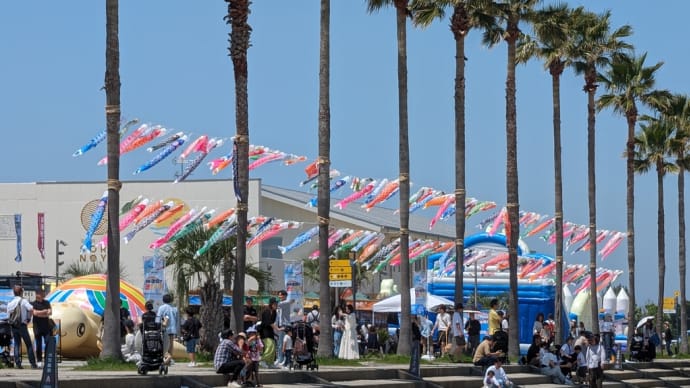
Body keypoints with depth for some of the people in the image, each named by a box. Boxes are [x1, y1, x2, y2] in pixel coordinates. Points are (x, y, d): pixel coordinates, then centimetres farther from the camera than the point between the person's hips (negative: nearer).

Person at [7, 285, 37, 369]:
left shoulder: (10, 303, 9)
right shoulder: (23, 301, -7)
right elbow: (31, 309, -23)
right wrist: (28, 319, -7)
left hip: (13, 326, 5)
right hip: (22, 325, -5)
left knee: (17, 344, 9)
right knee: (29, 345, 3)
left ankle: (17, 363, 1)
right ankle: (33, 363, 2)